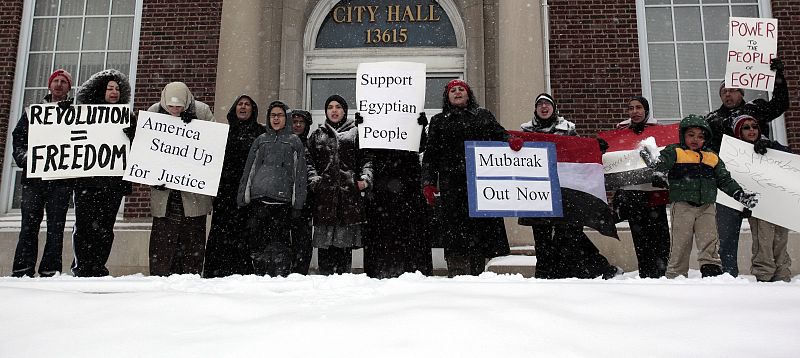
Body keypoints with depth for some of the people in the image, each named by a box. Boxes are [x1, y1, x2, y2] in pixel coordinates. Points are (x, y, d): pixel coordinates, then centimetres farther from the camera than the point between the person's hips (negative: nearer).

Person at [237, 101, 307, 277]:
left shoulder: (294, 141, 11)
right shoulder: (260, 140, 19)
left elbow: (300, 174, 5)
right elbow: (248, 170, 18)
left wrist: (298, 204, -3)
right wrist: (242, 198, 9)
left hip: (282, 198, -3)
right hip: (257, 199, 3)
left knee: (279, 241, -5)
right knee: (256, 241, 3)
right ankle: (260, 275, 14)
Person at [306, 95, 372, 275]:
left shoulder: (355, 132, 14)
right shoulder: (317, 135, 20)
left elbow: (366, 159, 7)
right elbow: (309, 161, 13)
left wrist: (365, 178, -8)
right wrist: (314, 180, -3)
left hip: (349, 192, -1)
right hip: (324, 194, 1)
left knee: (345, 241, 0)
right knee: (324, 241, 0)